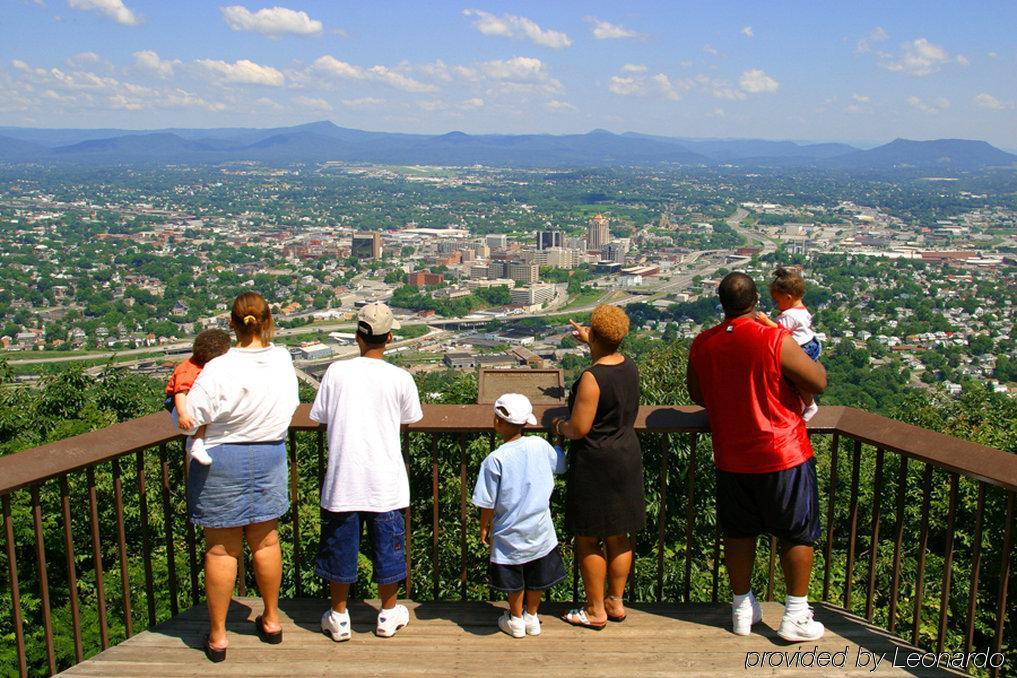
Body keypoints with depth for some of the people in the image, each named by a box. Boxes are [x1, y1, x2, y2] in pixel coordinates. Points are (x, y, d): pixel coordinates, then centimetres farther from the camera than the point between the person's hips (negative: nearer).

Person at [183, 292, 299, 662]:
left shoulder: (218, 370, -21)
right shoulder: (283, 360, -6)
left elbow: (192, 420, -15)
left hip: (221, 463, -4)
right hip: (269, 458, 4)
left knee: (221, 549, 8)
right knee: (265, 541, 18)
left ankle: (217, 635, 20)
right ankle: (271, 620, 33)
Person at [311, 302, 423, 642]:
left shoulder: (337, 372, -6)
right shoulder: (400, 379, -8)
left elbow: (320, 417, 2)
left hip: (343, 477, 0)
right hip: (385, 481, 0)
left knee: (340, 546, 14)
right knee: (388, 546, 15)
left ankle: (339, 617, 26)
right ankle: (388, 614, 28)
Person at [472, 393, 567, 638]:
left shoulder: (495, 460, -20)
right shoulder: (540, 445, -12)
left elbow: (488, 503, -13)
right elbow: (561, 464, 10)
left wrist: (484, 527, 4)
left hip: (510, 533, -3)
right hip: (540, 531, 3)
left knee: (514, 581, 17)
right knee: (537, 578, 20)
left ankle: (516, 620, 33)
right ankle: (532, 616, 35)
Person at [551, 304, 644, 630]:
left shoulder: (591, 377, -22)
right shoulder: (629, 367, 2)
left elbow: (578, 429, -21)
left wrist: (559, 426, 0)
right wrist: (587, 339, 42)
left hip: (595, 463, -8)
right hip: (627, 458, 8)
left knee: (588, 540, 6)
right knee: (618, 536, 17)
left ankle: (596, 611, 15)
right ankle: (616, 603, 29)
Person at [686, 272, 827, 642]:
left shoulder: (701, 345, -4)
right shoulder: (776, 340, -19)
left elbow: (696, 395, 10)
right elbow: (818, 383, -9)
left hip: (731, 459, 4)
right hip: (782, 455, -4)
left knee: (738, 533, 17)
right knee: (798, 534, 12)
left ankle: (742, 609, 29)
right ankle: (796, 617, 19)